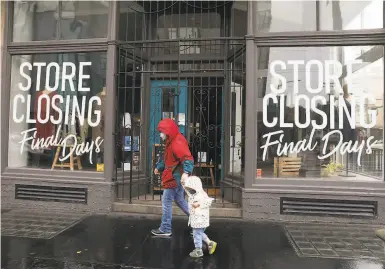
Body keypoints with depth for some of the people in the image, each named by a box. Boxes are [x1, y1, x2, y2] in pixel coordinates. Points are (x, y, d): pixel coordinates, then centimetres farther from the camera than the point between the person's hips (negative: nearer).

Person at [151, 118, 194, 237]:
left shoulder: (177, 143, -23)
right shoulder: (171, 142, 11)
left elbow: (188, 159, -33)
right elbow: (168, 159, 25)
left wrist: (186, 172, -47)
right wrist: (159, 167, 29)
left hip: (174, 178, -10)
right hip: (176, 177, 10)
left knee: (166, 202, 1)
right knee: (179, 200, 19)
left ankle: (165, 229, 14)